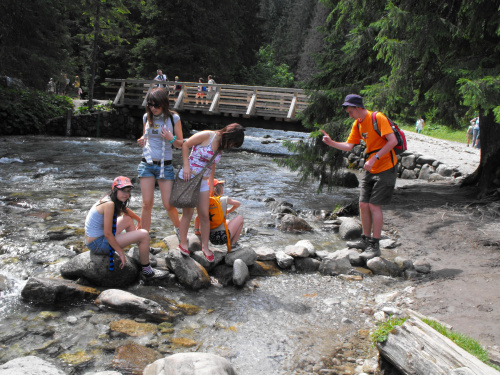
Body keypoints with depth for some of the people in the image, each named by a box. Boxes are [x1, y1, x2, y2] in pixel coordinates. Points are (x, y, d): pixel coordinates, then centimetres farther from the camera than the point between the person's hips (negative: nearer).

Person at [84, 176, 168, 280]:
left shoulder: (114, 201, 6)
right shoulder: (109, 204, -23)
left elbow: (125, 210, 29)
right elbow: (107, 233, -24)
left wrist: (139, 220, 44)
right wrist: (121, 253, -16)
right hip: (98, 245, -10)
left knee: (128, 219, 26)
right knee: (144, 234, -11)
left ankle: (144, 249, 38)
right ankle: (147, 272, 2)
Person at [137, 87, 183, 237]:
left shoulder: (173, 118, -4)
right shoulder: (146, 117, 6)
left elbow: (180, 143, 2)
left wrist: (171, 139, -19)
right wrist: (141, 141, -3)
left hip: (165, 165, -2)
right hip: (147, 164, 3)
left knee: (169, 205, -2)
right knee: (147, 204, 0)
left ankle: (178, 228, 27)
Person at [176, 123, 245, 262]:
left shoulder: (221, 147, 9)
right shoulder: (207, 136, -12)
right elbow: (185, 145, -8)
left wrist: (211, 183, 23)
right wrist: (186, 166, -15)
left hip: (203, 181, 6)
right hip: (188, 177, -6)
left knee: (204, 215, 5)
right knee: (188, 212, -2)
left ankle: (205, 247, 17)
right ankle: (183, 243, 16)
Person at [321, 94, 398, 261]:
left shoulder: (378, 118, -16)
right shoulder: (357, 124, 9)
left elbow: (393, 141, -22)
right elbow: (348, 146, 9)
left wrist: (374, 159, -25)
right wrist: (331, 143, -8)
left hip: (385, 168, -8)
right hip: (371, 169, 8)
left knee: (374, 205, -10)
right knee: (363, 204, 6)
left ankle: (375, 246, -2)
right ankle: (366, 240, 20)